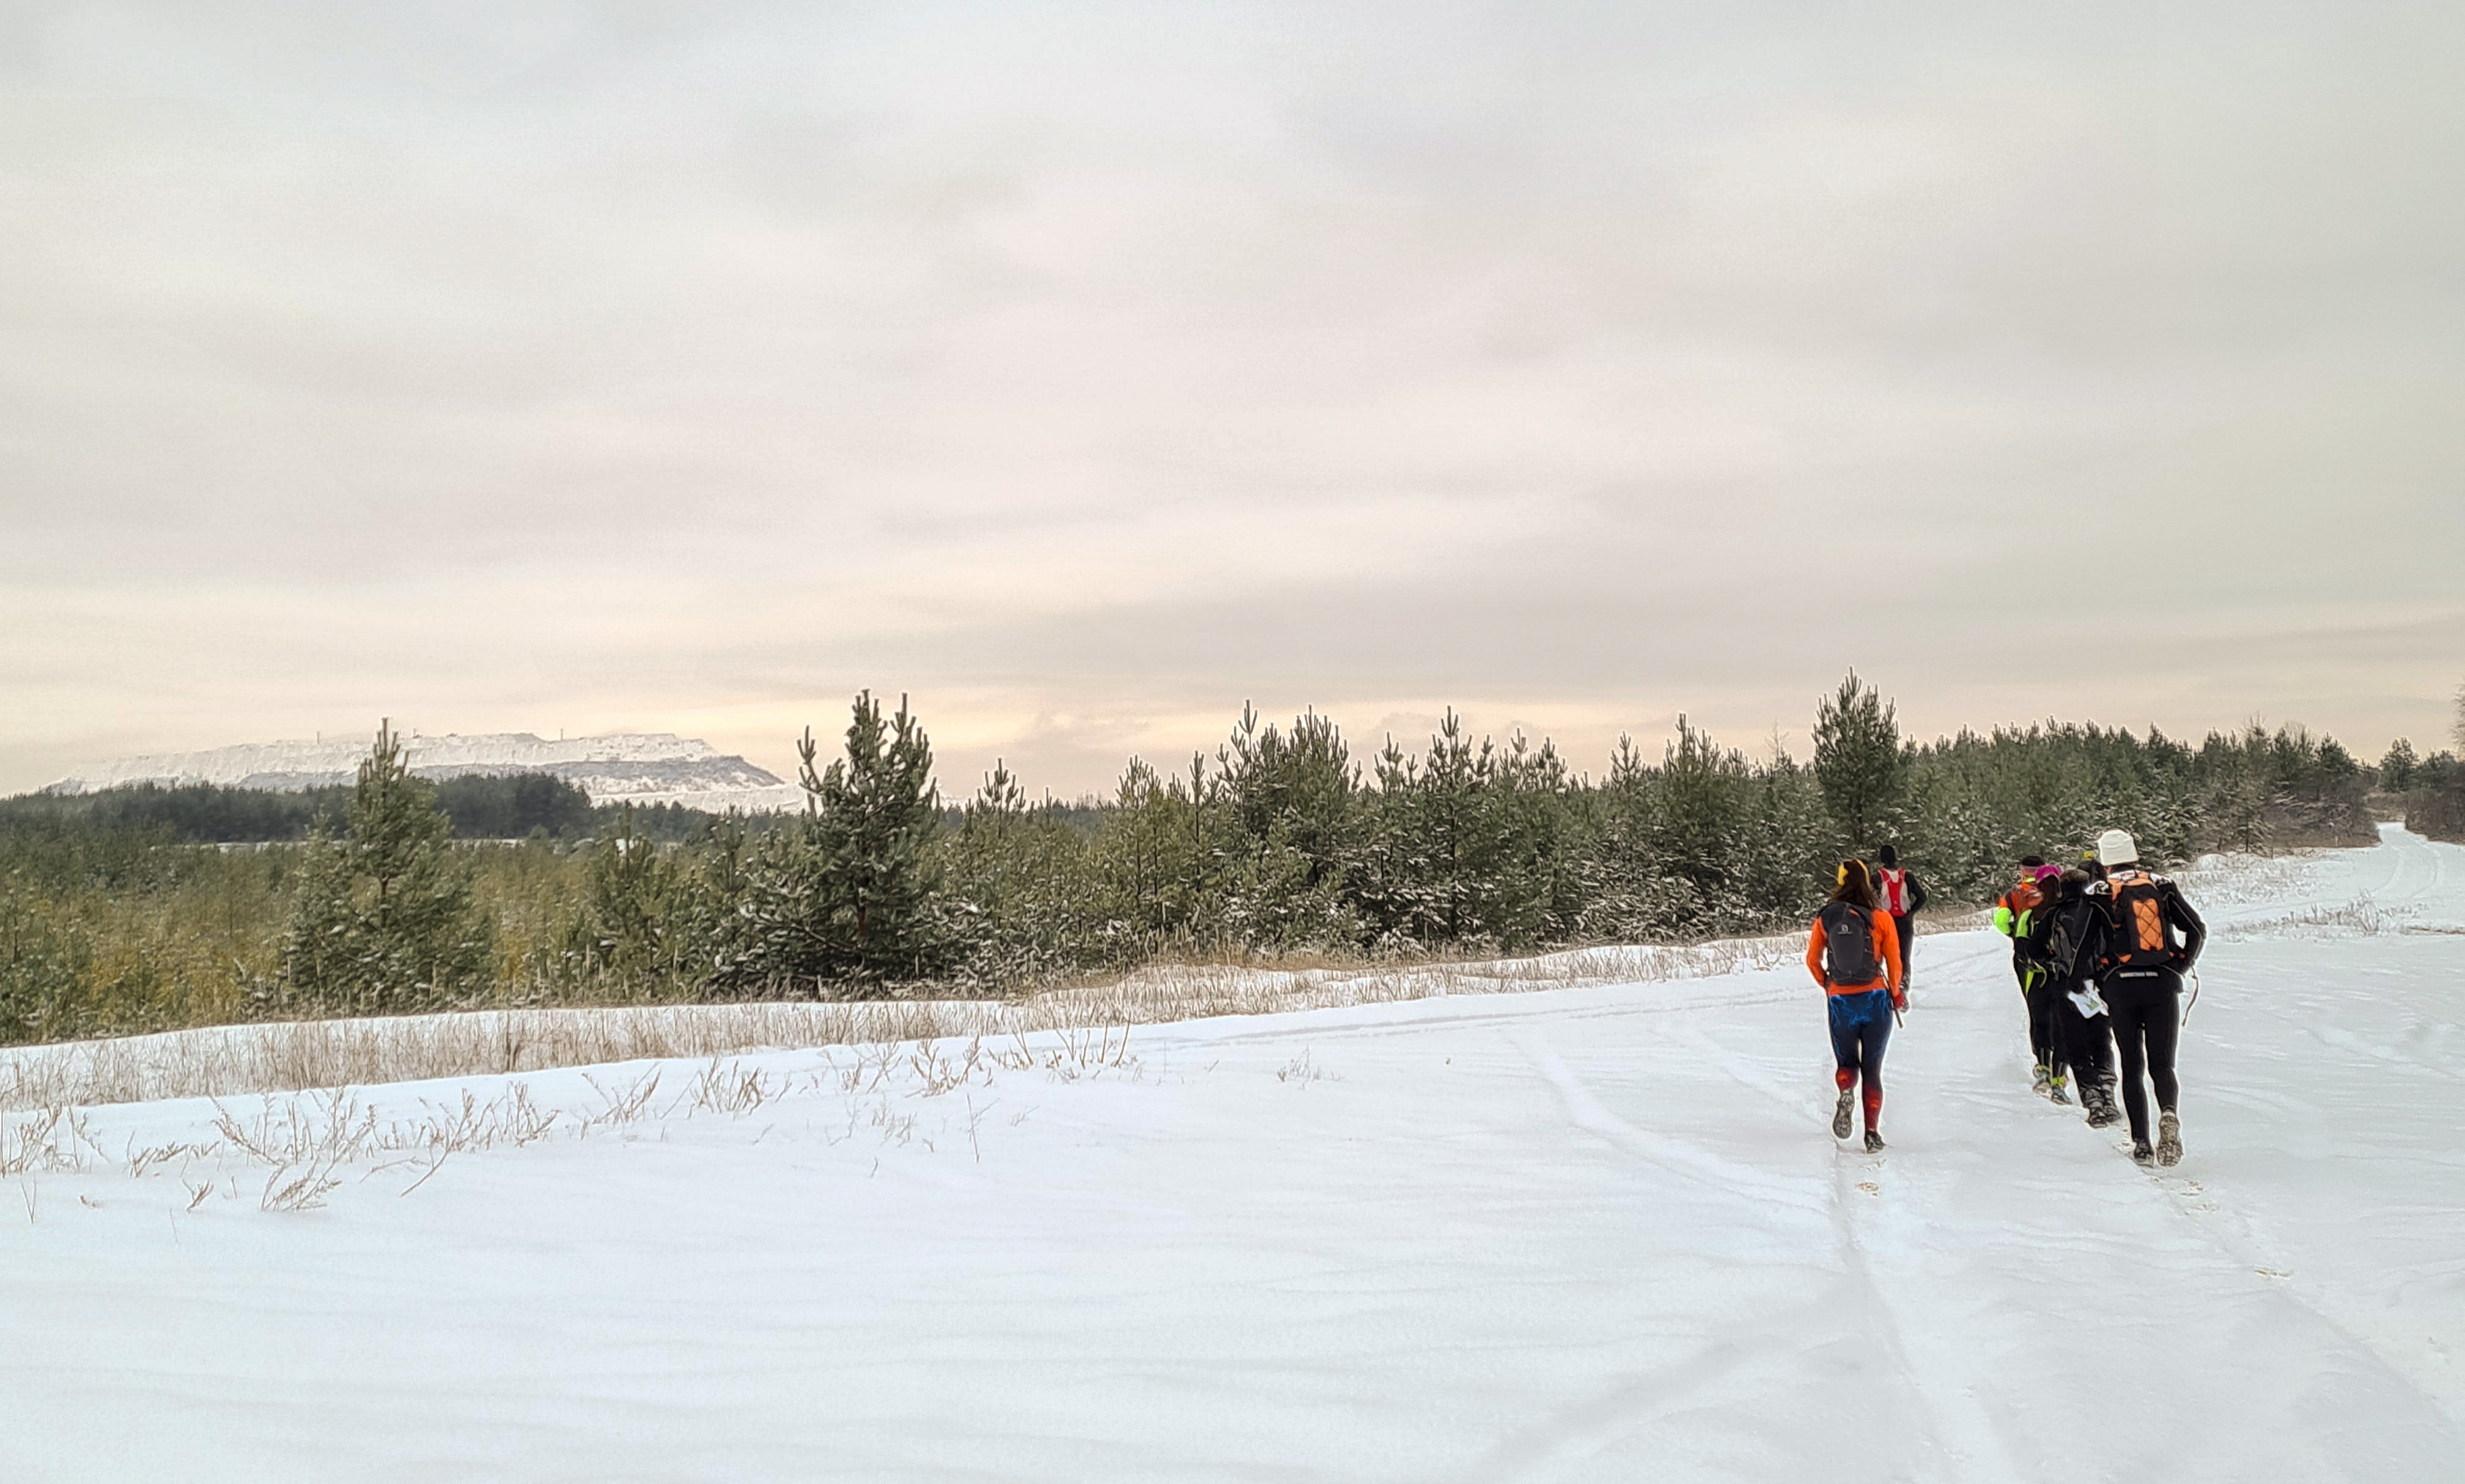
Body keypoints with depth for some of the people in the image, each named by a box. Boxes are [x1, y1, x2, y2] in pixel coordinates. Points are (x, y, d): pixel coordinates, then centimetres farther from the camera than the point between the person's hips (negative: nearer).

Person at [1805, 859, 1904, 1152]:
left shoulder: (1825, 919, -2)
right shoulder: (1880, 918, -6)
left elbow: (1813, 961, 4)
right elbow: (1894, 962, 0)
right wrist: (1896, 994, 17)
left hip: (1840, 1003, 1)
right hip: (1876, 1000, 0)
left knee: (1847, 1063, 18)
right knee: (1872, 1069, 12)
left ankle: (1846, 1093, -15)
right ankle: (1872, 1131, 3)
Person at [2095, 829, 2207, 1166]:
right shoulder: (2162, 887, 7)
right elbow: (2198, 930, 4)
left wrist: (2099, 979, 13)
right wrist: (2182, 967, 14)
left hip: (2121, 987, -1)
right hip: (2163, 986, 1)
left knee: (2132, 1068, 9)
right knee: (2162, 1065, 3)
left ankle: (2141, 1142, -1)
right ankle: (2169, 1114, -28)